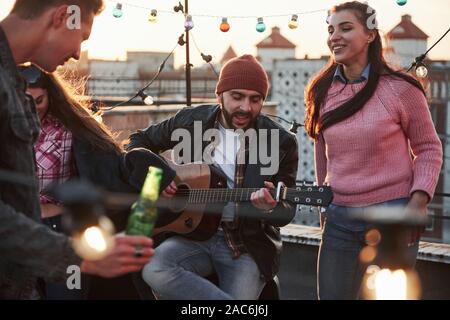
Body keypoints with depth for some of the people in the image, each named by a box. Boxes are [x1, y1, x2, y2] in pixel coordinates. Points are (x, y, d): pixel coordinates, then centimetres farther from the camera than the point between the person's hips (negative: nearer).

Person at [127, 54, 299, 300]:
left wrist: (269, 207, -26)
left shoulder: (281, 142, -4)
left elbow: (287, 212, -1)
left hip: (249, 243, -2)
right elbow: (141, 140, 18)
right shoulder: (191, 121, 3)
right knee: (154, 270, -29)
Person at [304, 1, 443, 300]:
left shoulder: (400, 89, -9)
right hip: (339, 218, 4)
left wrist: (418, 201, -14)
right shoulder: (323, 91, 4)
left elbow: (428, 148, -3)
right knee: (331, 294, 8)